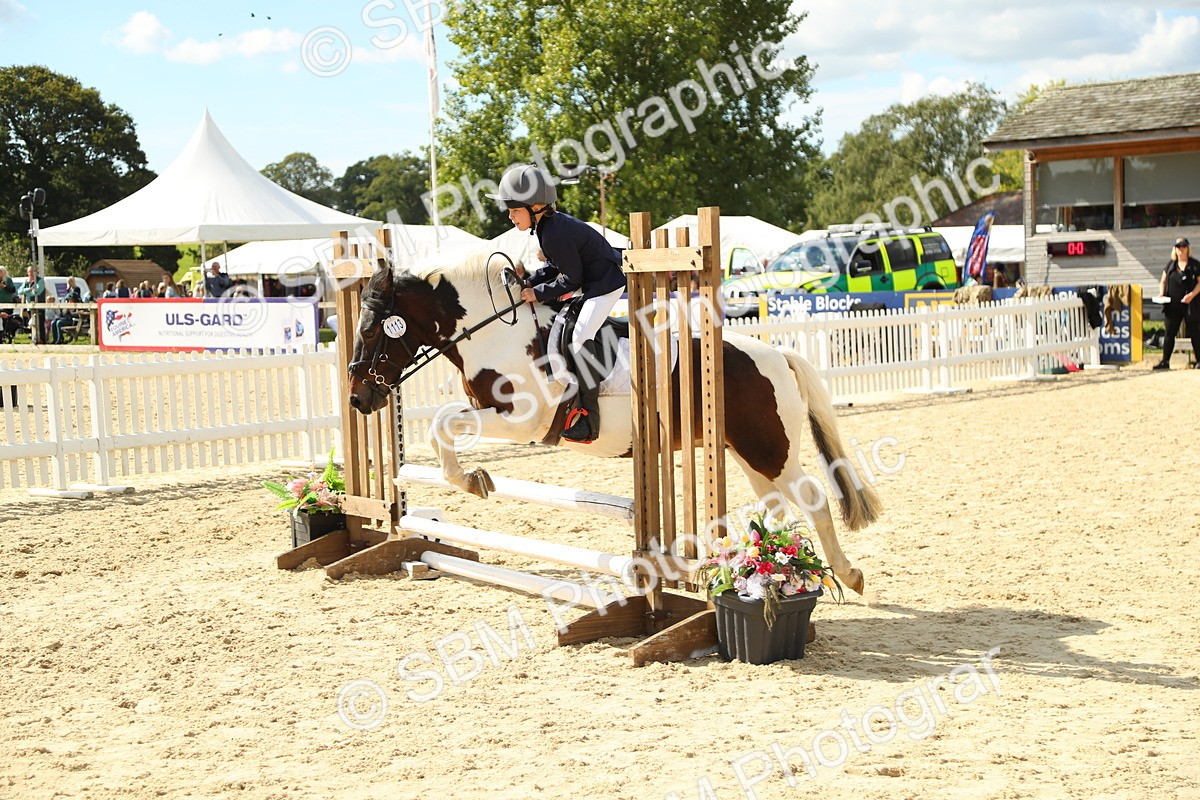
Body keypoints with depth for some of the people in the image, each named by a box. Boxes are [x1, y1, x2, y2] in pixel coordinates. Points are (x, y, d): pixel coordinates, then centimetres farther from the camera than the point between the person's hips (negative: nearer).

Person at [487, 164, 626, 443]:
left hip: (605, 283, -12)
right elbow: (556, 266, 16)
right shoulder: (551, 223, 6)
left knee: (581, 337, -19)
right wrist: (530, 284, 4)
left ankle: (588, 419, -19)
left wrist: (538, 293, -13)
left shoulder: (554, 235, -26)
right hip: (592, 280, 12)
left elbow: (571, 279, -21)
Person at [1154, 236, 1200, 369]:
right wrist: (1161, 293, -3)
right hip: (1173, 305, 3)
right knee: (1170, 333, 3)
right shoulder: (1170, 264, 11)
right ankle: (1165, 361, 7)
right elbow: (1163, 281, 15)